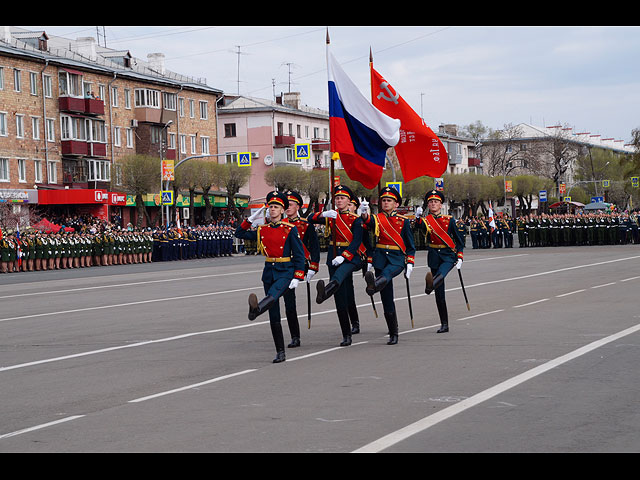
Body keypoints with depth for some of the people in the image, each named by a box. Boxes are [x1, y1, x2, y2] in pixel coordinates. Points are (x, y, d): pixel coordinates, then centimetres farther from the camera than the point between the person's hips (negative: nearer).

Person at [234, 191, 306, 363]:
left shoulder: (290, 229, -3)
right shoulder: (262, 230, 10)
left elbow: (299, 255, -4)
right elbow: (240, 234, 19)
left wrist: (297, 277, -11)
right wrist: (251, 219, 8)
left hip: (285, 272, -5)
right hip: (269, 272, 5)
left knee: (273, 295, -37)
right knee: (274, 317, 4)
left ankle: (256, 309, -69)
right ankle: (280, 352, 9)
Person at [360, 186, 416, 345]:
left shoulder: (403, 221, 8)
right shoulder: (378, 218, 11)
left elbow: (410, 245, 11)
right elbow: (369, 222, -14)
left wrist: (409, 264, 2)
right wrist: (364, 214, -35)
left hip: (397, 258, -2)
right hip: (380, 256, 2)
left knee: (387, 273, -38)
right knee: (386, 298, 0)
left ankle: (374, 285, -73)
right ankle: (393, 334, 7)